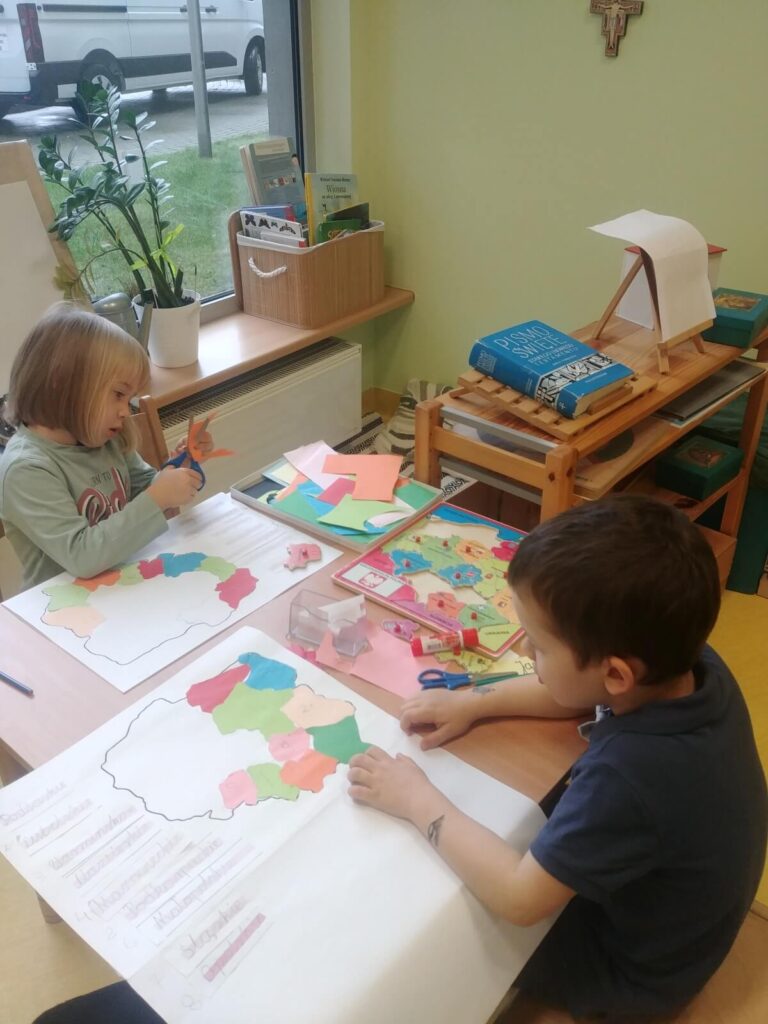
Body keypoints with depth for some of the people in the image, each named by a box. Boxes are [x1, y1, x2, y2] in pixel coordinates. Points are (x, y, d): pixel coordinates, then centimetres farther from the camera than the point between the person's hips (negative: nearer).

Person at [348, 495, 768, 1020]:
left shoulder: (630, 773, -45)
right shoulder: (690, 662, -22)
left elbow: (522, 898, -33)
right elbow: (585, 690, -2)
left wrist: (419, 799, -25)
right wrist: (472, 702, -9)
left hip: (634, 965, -6)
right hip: (673, 908, 7)